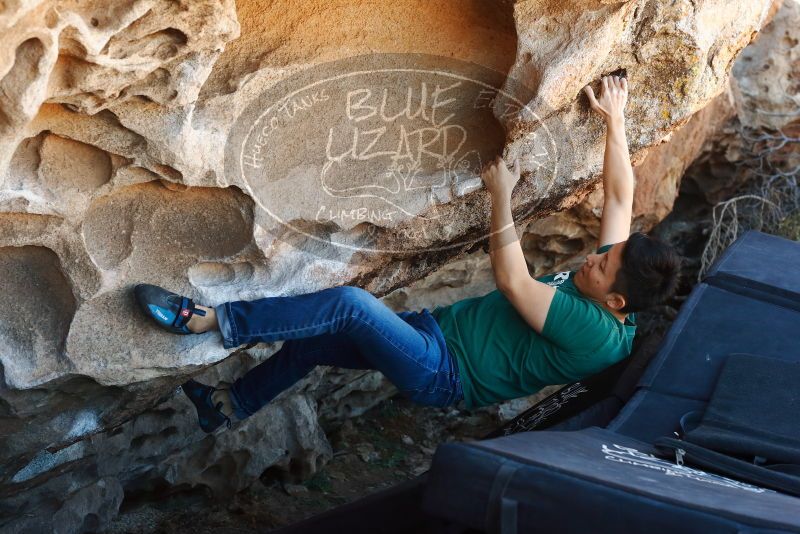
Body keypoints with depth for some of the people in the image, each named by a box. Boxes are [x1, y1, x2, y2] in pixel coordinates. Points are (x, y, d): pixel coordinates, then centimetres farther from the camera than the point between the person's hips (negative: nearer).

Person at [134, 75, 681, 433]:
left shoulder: (594, 333, -27)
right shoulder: (606, 276, -2)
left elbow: (511, 282, -25)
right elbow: (621, 195, 6)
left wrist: (502, 195, -17)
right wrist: (615, 122, 5)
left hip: (445, 373, -9)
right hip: (440, 327, 9)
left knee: (349, 303, -27)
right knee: (312, 340, 12)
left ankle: (211, 319, -19)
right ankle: (230, 405, 32)